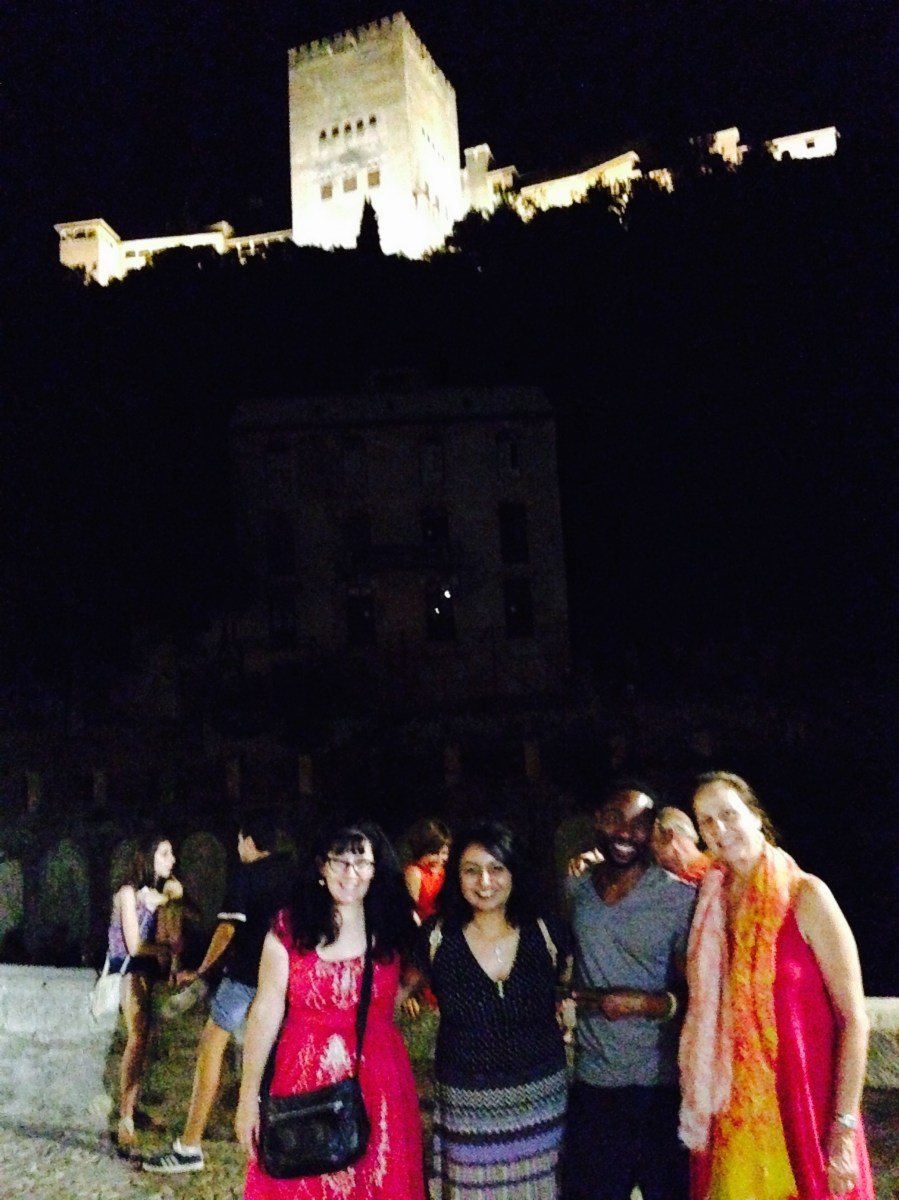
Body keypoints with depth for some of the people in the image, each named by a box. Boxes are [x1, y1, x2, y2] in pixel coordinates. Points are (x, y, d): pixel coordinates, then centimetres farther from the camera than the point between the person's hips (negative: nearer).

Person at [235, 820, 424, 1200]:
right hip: (304, 1082, -1)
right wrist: (249, 1096, -5)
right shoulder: (288, 928, -7)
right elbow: (265, 1013, -5)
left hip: (377, 1084, 2)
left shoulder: (394, 930, -1)